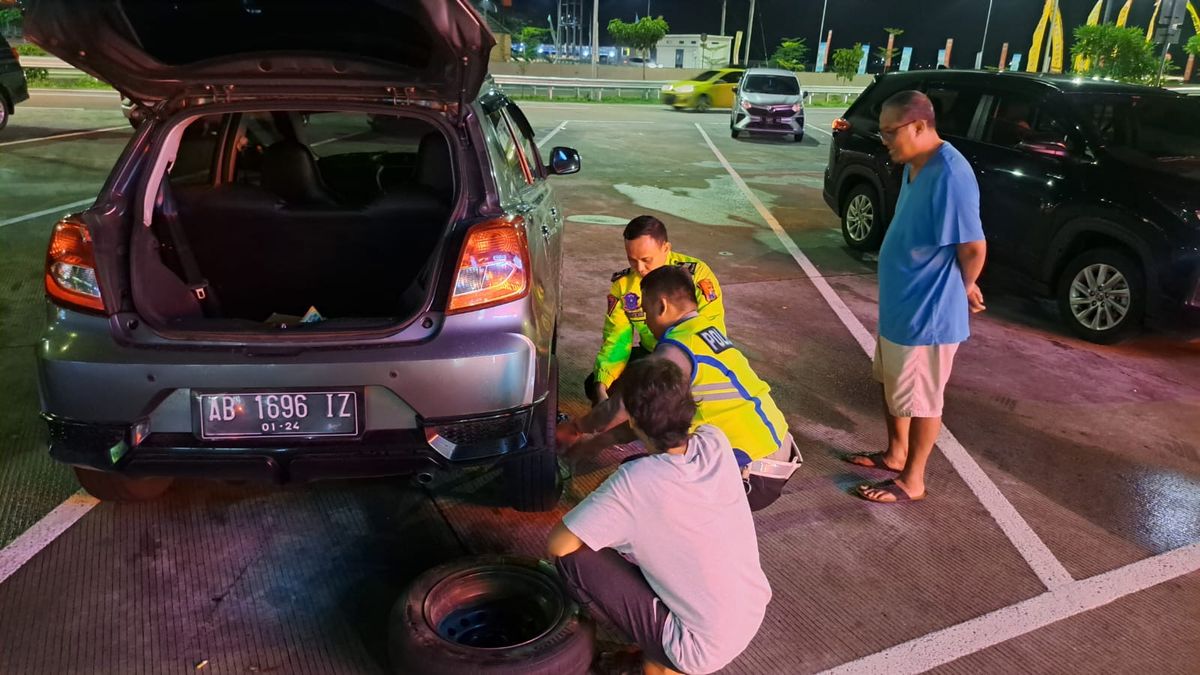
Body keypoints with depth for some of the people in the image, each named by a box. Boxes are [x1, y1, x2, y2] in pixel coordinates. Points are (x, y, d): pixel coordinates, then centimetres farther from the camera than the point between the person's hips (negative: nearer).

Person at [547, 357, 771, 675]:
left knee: (573, 557, -7)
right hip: (755, 612, 7)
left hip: (705, 649, -6)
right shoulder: (717, 442, -9)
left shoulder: (634, 483, -26)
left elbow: (557, 545, -16)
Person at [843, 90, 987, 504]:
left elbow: (974, 246, -24)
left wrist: (964, 288, -6)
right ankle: (896, 454, 42)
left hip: (927, 311, -10)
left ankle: (912, 481, 22)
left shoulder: (949, 174, -26)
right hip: (898, 302, 10)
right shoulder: (915, 167, 5)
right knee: (892, 385, 23)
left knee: (920, 398, 6)